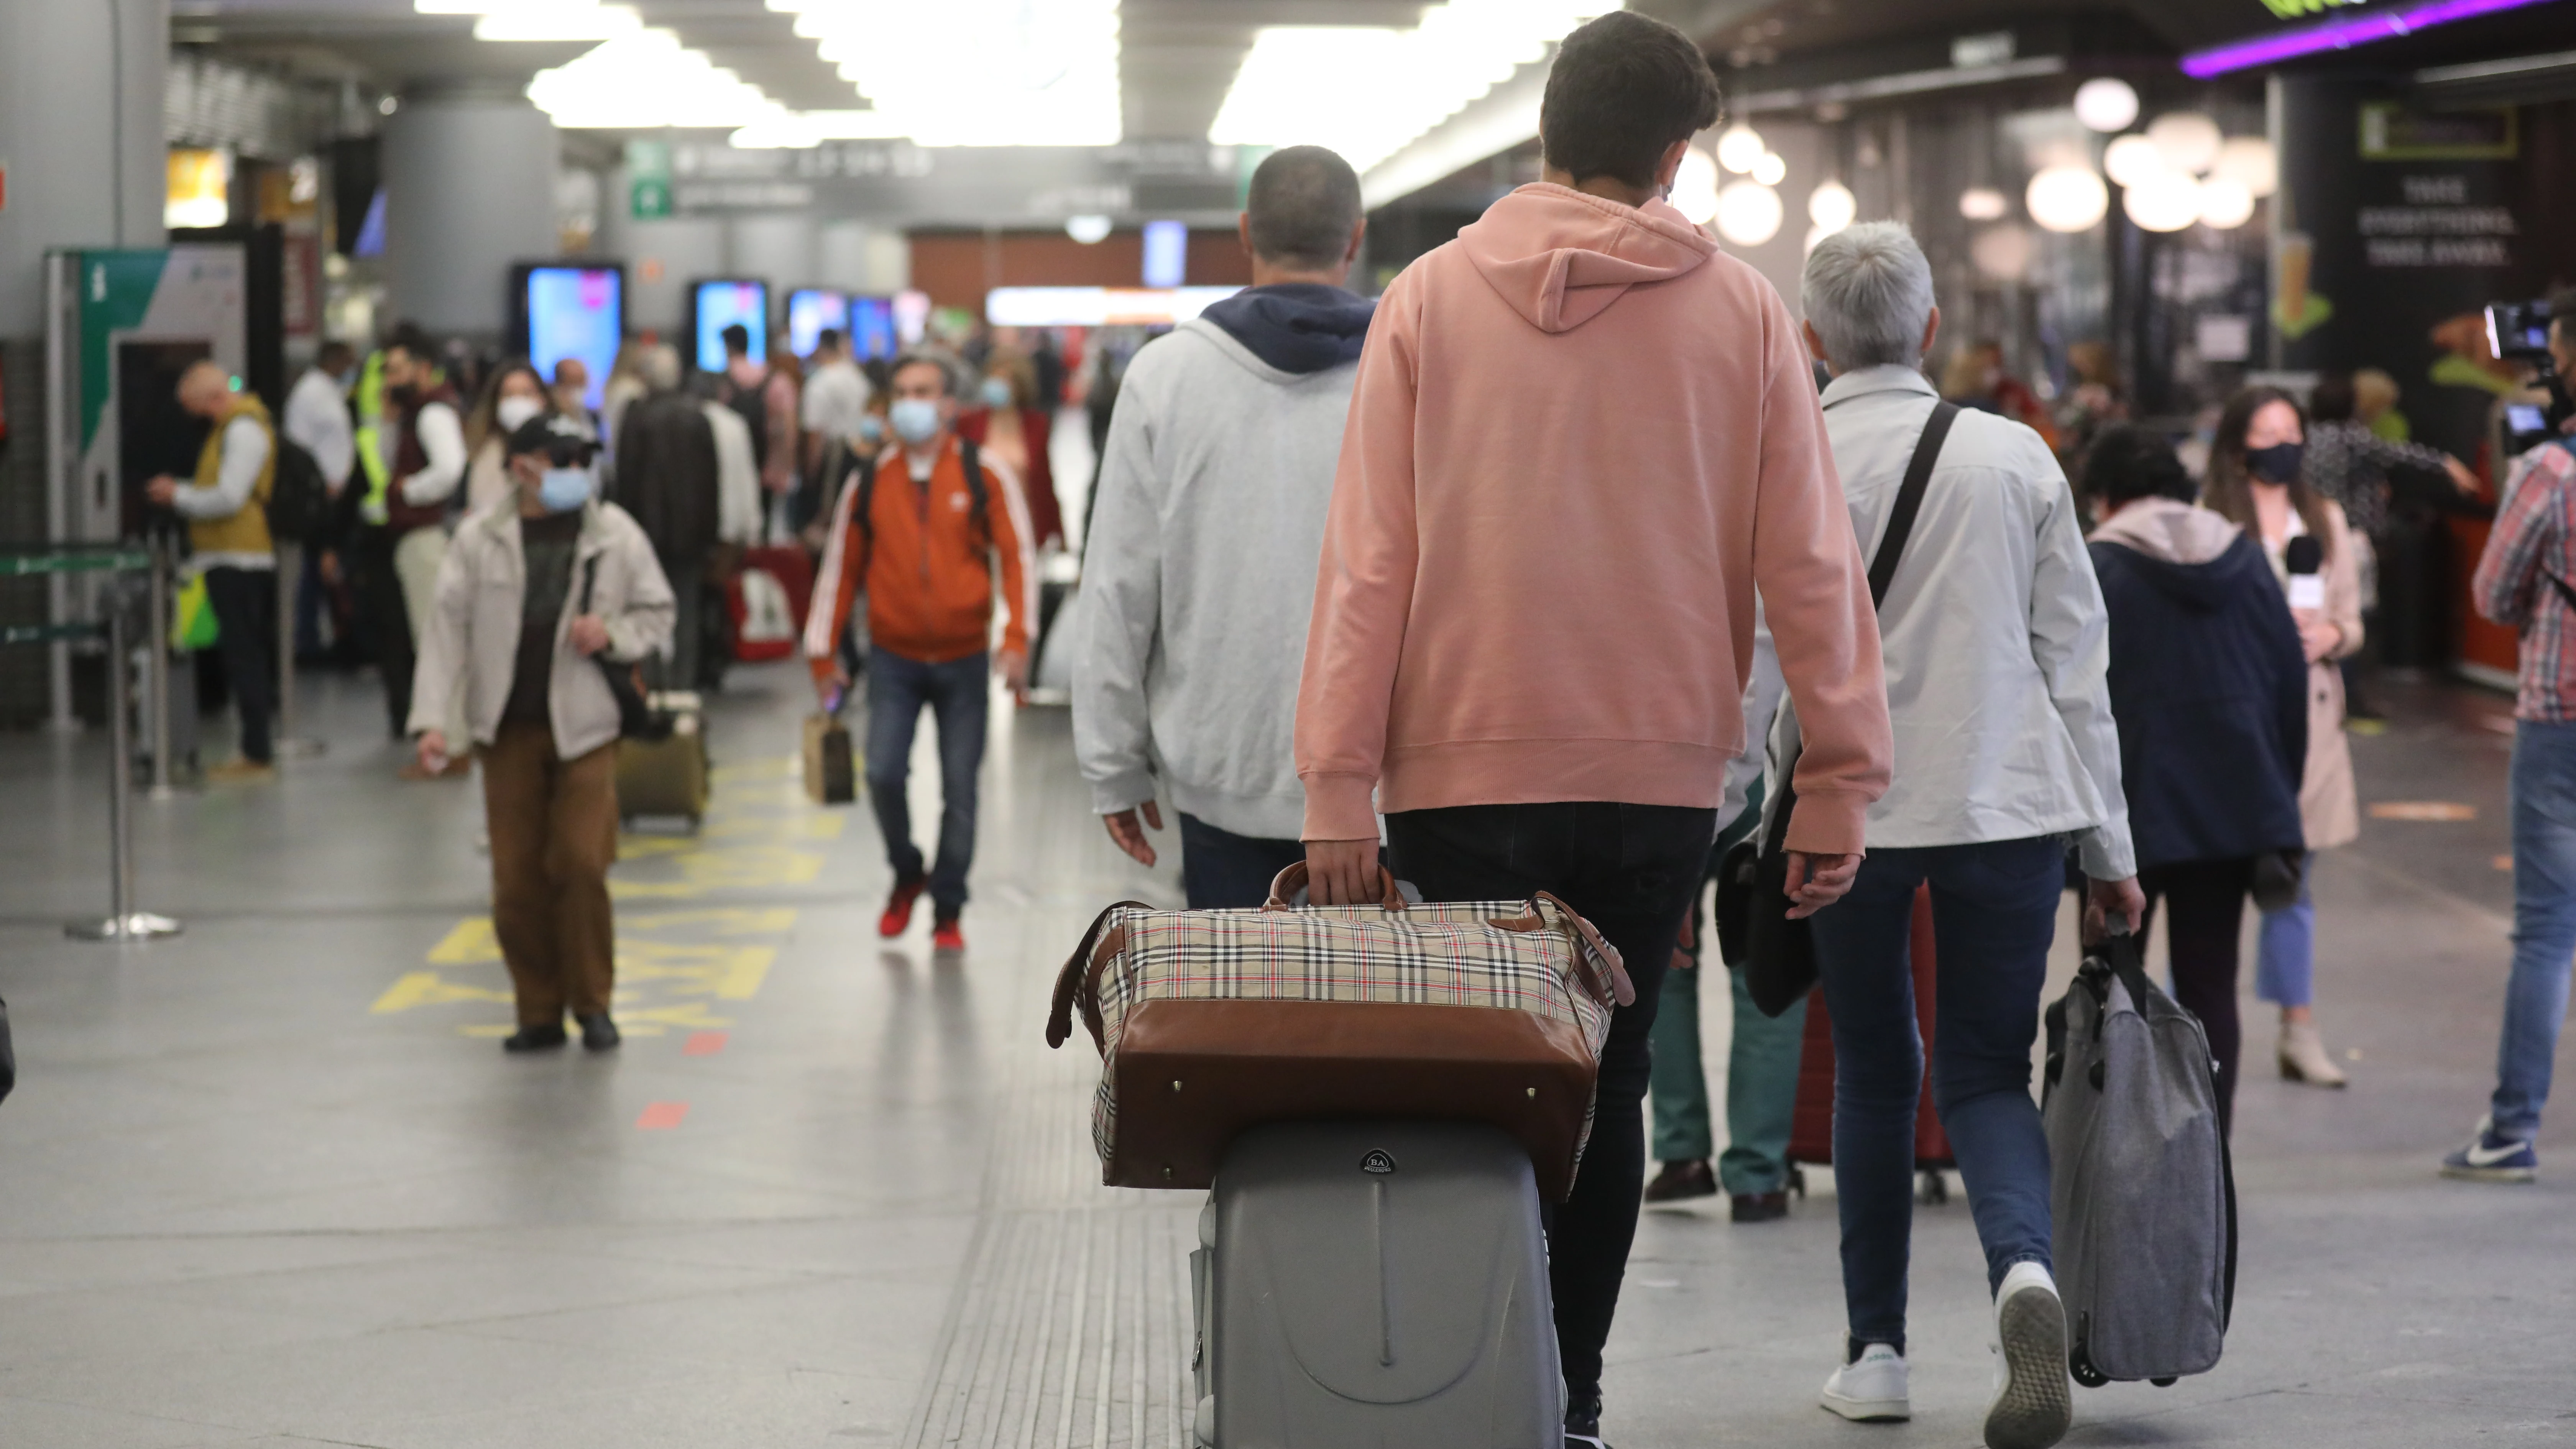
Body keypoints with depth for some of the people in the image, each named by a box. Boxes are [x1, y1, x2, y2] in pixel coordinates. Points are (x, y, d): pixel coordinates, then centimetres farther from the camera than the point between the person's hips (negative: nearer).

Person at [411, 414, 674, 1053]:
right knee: (517, 880, 3)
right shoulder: (480, 538, 0)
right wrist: (433, 718, -7)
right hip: (508, 730, 1)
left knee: (581, 864, -10)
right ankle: (539, 1012, 16)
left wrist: (613, 634, -11)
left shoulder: (616, 535, 1)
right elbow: (448, 627, 0)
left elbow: (657, 614, 10)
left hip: (584, 724, -1)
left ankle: (592, 1002, 8)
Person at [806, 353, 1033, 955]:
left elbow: (1016, 557, -1)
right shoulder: (871, 483, 2)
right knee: (883, 775, -12)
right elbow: (841, 567, 8)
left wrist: (1017, 638, -12)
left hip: (963, 660, -1)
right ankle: (907, 875, 15)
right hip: (894, 658, 1)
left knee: (960, 790, 2)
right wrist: (824, 652, 8)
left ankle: (947, 911, 15)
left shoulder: (982, 478, -1)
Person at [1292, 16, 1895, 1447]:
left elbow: (1368, 555, -5)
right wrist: (1841, 779, 2)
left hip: (1464, 773, -1)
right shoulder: (1743, 311, 0)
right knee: (1606, 1088, 11)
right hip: (1664, 768, 1)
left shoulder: (1429, 299, -1)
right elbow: (1810, 562, -2)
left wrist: (1337, 778, -4)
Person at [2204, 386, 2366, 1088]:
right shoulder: (2210, 523, -6)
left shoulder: (2327, 522, 13)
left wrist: (2330, 635, -6)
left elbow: (2352, 620, 15)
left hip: (2309, 719, 5)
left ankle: (2300, 1030, 16)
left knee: (2293, 879, 11)